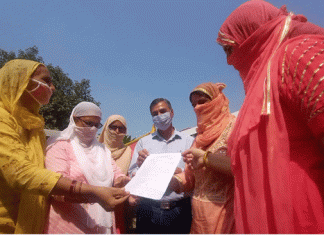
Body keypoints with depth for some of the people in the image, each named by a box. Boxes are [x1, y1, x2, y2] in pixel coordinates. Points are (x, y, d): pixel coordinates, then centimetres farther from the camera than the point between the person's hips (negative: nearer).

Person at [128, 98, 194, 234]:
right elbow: (132, 175, 7)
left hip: (179, 211, 0)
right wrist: (140, 165, -13)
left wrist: (181, 173, -19)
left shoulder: (189, 141, 6)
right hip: (148, 210, 1)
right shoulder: (143, 142, 12)